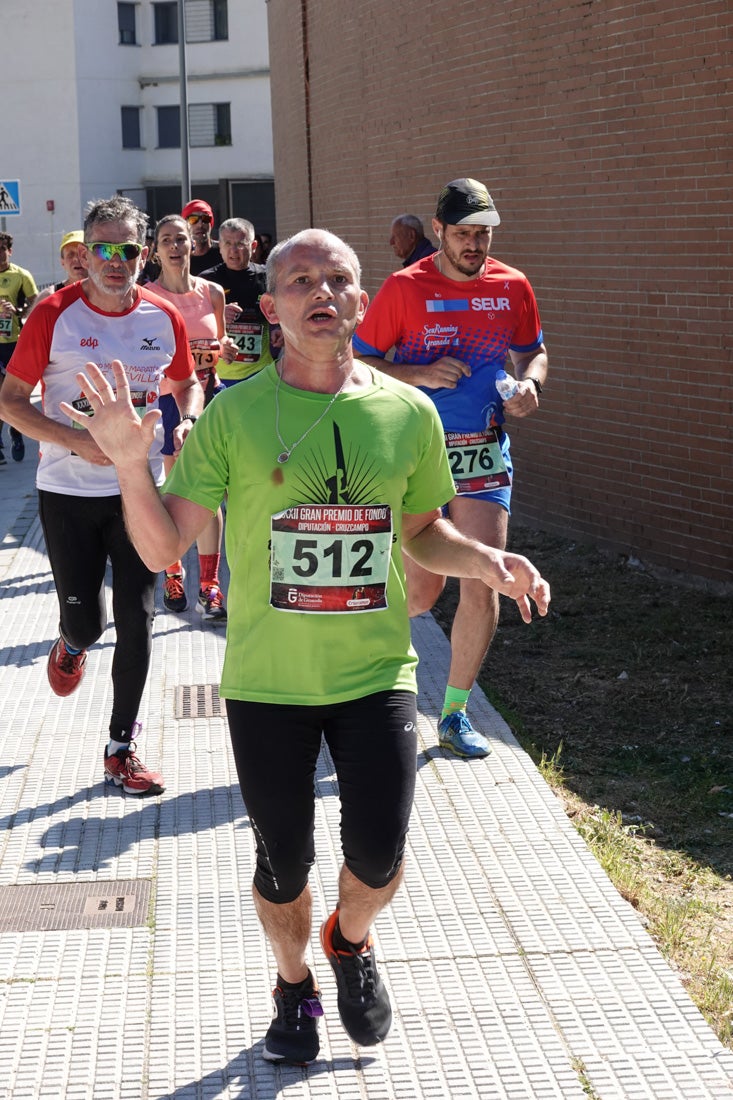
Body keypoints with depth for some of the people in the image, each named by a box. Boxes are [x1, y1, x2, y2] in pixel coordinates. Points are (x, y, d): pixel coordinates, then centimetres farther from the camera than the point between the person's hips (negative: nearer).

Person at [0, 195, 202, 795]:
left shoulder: (165, 318, -1)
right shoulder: (54, 315, -10)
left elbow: (188, 383, 17)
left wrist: (189, 422, -6)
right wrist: (76, 441, -19)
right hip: (69, 491, -2)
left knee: (136, 622, 3)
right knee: (86, 622, 1)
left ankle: (122, 747, 17)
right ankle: (71, 645, 42)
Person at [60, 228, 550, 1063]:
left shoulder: (408, 412, -1)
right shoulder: (234, 415, -7)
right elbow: (162, 546, -8)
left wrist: (484, 560, -6)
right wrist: (130, 462, -25)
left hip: (375, 674, 1)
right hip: (267, 681, -1)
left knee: (378, 860, -1)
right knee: (283, 865, 11)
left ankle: (350, 940, 37)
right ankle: (294, 985, 43)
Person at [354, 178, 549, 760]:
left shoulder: (513, 286, 4)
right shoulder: (404, 288, -6)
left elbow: (533, 351, 19)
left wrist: (530, 381, -4)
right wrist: (422, 374, -18)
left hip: (486, 452, 3)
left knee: (483, 591, -2)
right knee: (422, 592, -2)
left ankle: (455, 714, 14)